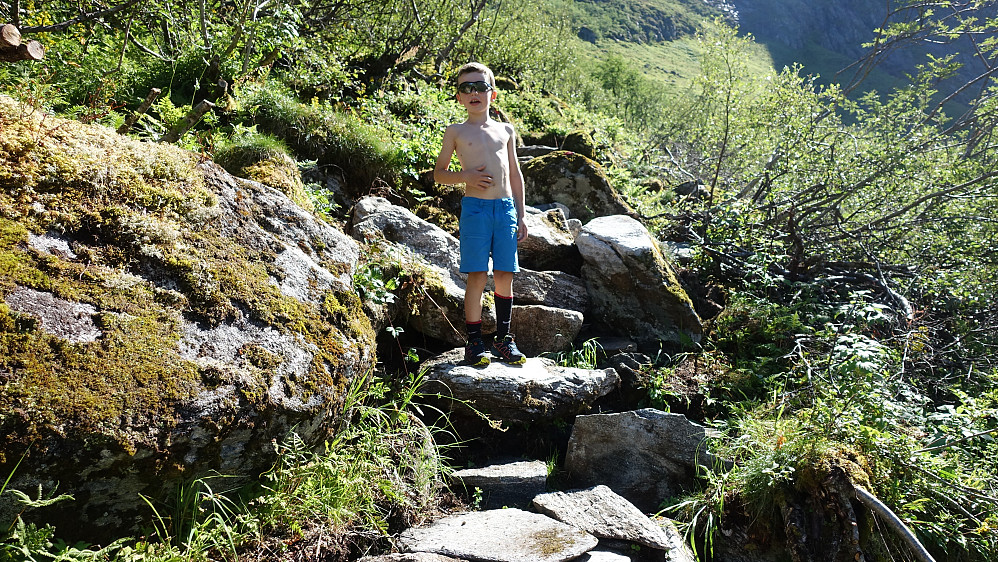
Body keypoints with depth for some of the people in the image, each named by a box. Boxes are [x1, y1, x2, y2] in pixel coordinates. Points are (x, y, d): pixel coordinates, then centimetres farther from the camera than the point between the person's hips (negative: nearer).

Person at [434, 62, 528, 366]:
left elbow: (515, 174, 17)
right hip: (475, 208, -3)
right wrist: (465, 176, -12)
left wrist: (520, 215, 12)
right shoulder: (456, 132, 6)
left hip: (506, 207, 3)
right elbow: (438, 172, 8)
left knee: (505, 276, 4)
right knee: (477, 276, -5)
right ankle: (475, 341, 5)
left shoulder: (506, 130, 15)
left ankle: (503, 338, 15)